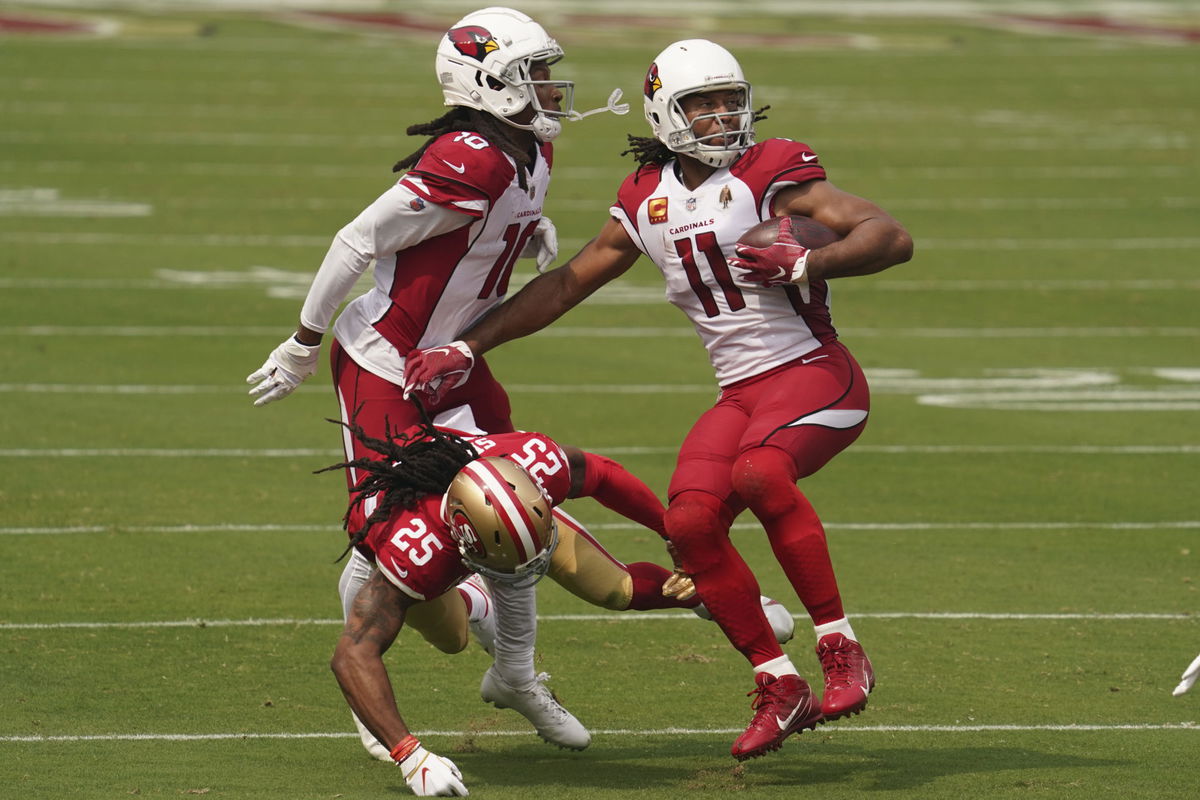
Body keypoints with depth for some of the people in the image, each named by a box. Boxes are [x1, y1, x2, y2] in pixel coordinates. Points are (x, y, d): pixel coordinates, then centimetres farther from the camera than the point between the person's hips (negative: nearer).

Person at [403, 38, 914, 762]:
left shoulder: (770, 174, -8)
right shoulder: (648, 202, 10)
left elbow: (892, 238, -13)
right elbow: (565, 285, 19)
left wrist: (806, 264, -29)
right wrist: (466, 350, 15)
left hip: (813, 372, -6)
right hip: (740, 394, 6)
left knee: (758, 471, -34)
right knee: (692, 519, -16)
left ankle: (842, 651, -26)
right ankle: (780, 690, -6)